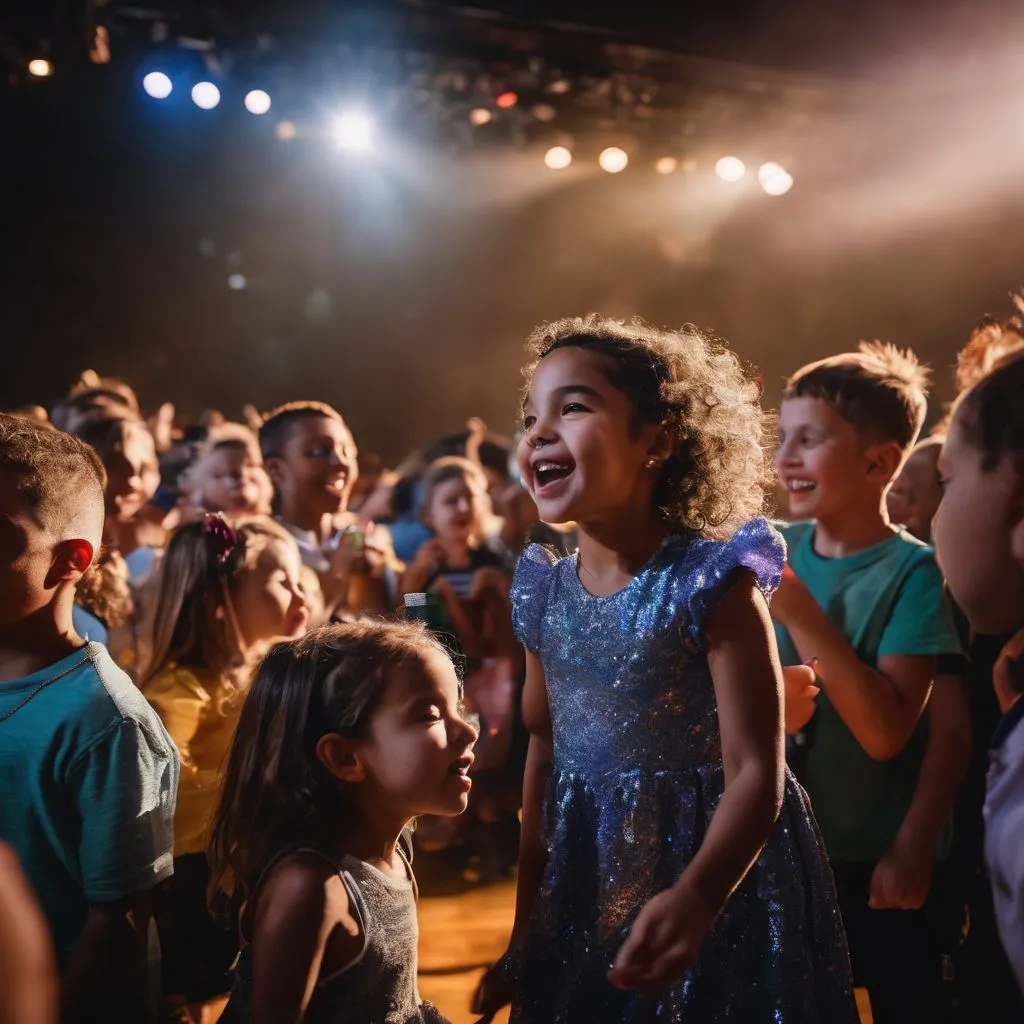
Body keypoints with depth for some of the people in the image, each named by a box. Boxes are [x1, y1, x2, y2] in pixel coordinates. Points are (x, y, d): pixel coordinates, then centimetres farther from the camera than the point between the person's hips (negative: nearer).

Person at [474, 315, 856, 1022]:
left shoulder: (712, 582, -18)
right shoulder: (543, 594, -1)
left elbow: (756, 773, -21)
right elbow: (545, 755, 8)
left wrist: (694, 898, -39)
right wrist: (525, 933, 12)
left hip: (716, 890, -5)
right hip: (583, 899, 5)